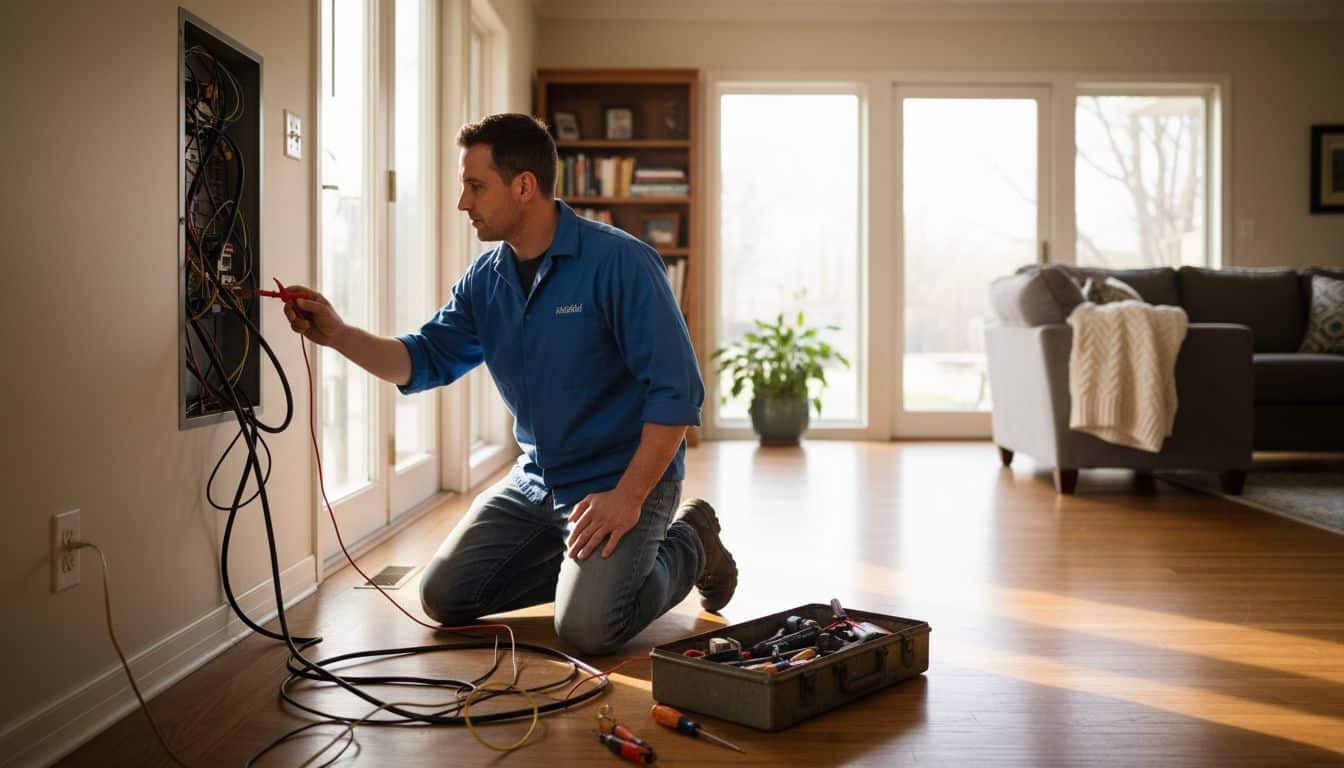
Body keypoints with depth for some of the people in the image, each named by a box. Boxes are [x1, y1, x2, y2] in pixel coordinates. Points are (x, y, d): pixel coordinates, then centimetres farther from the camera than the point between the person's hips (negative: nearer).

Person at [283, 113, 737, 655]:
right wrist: (337, 335, -12)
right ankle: (585, 564, 18)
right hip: (536, 480, 7)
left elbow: (676, 390, -22)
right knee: (444, 597, 4)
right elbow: (425, 360, 4)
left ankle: (688, 543, 6)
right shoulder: (486, 279, 3)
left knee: (585, 628, -22)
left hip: (622, 481, -7)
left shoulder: (620, 263, -20)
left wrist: (628, 497, -26)